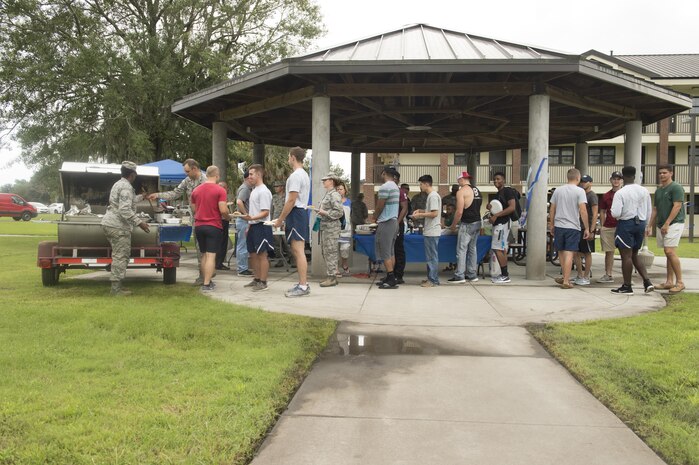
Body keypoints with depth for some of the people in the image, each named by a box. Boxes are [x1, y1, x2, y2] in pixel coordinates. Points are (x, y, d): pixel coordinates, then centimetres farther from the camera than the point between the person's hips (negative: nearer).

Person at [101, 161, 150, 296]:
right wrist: (139, 222, -24)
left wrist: (142, 197, 49)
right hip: (118, 226, -11)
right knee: (121, 256, -7)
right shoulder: (126, 187, -15)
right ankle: (116, 288, -6)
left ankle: (117, 286, 20)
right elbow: (125, 210, -25)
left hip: (110, 223, 11)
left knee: (120, 256, 16)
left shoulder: (118, 184, 19)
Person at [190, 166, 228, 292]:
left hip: (198, 226, 6)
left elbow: (193, 208, 14)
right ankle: (206, 284, -6)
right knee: (211, 255, -3)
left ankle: (206, 281, 22)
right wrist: (227, 216, 4)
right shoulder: (220, 190, -10)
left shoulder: (196, 190, 8)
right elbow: (223, 210, -16)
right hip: (214, 226, -5)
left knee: (204, 254, 16)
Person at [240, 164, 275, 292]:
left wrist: (251, 218, -30)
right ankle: (256, 279, 23)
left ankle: (263, 282, -1)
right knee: (253, 254, 13)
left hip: (261, 226, -10)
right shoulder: (254, 190, 16)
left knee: (262, 254, -5)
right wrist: (249, 226, 19)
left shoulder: (263, 191, -13)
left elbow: (265, 212, -19)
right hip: (253, 226, 10)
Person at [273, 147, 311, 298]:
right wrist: (285, 220, 20)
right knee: (297, 250, 13)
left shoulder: (295, 176, -14)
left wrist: (280, 220, -14)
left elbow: (291, 201, -19)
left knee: (298, 251, -11)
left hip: (295, 213, -11)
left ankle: (303, 286, -10)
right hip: (301, 212, 11)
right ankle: (303, 283, 17)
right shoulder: (304, 174, 20)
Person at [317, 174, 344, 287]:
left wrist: (325, 212, -17)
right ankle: (330, 276, 18)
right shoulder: (327, 194, 18)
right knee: (326, 252, 12)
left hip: (331, 227, -10)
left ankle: (332, 277, -4)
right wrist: (320, 211, 10)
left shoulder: (334, 195, -13)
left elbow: (339, 212, -19)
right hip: (324, 226, 10)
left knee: (330, 252, -8)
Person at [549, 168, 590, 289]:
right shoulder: (580, 191, -5)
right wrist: (587, 228, -8)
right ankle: (566, 281, -6)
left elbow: (552, 209, 9)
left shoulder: (558, 190, 7)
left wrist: (551, 225, 19)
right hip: (573, 226, -4)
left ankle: (565, 278, 24)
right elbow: (583, 210, -12)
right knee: (569, 253, -4)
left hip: (559, 226, 4)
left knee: (561, 252, 16)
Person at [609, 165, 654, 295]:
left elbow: (615, 213, -19)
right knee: (634, 255, 18)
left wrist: (612, 211, 4)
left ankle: (627, 287, 8)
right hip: (640, 223, 6)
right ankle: (647, 282, 7)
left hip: (626, 224, -6)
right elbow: (649, 211, 10)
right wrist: (644, 226, 21)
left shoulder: (620, 193, -14)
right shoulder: (645, 191, 5)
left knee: (626, 256, 2)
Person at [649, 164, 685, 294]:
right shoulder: (658, 190, 18)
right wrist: (649, 226, 15)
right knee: (668, 253, 9)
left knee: (670, 252, -15)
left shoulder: (676, 188, -6)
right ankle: (669, 282, 11)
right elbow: (655, 209, 21)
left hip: (674, 223, -8)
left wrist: (667, 223, -20)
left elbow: (677, 206, -15)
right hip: (661, 225, 8)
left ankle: (679, 282, -9)